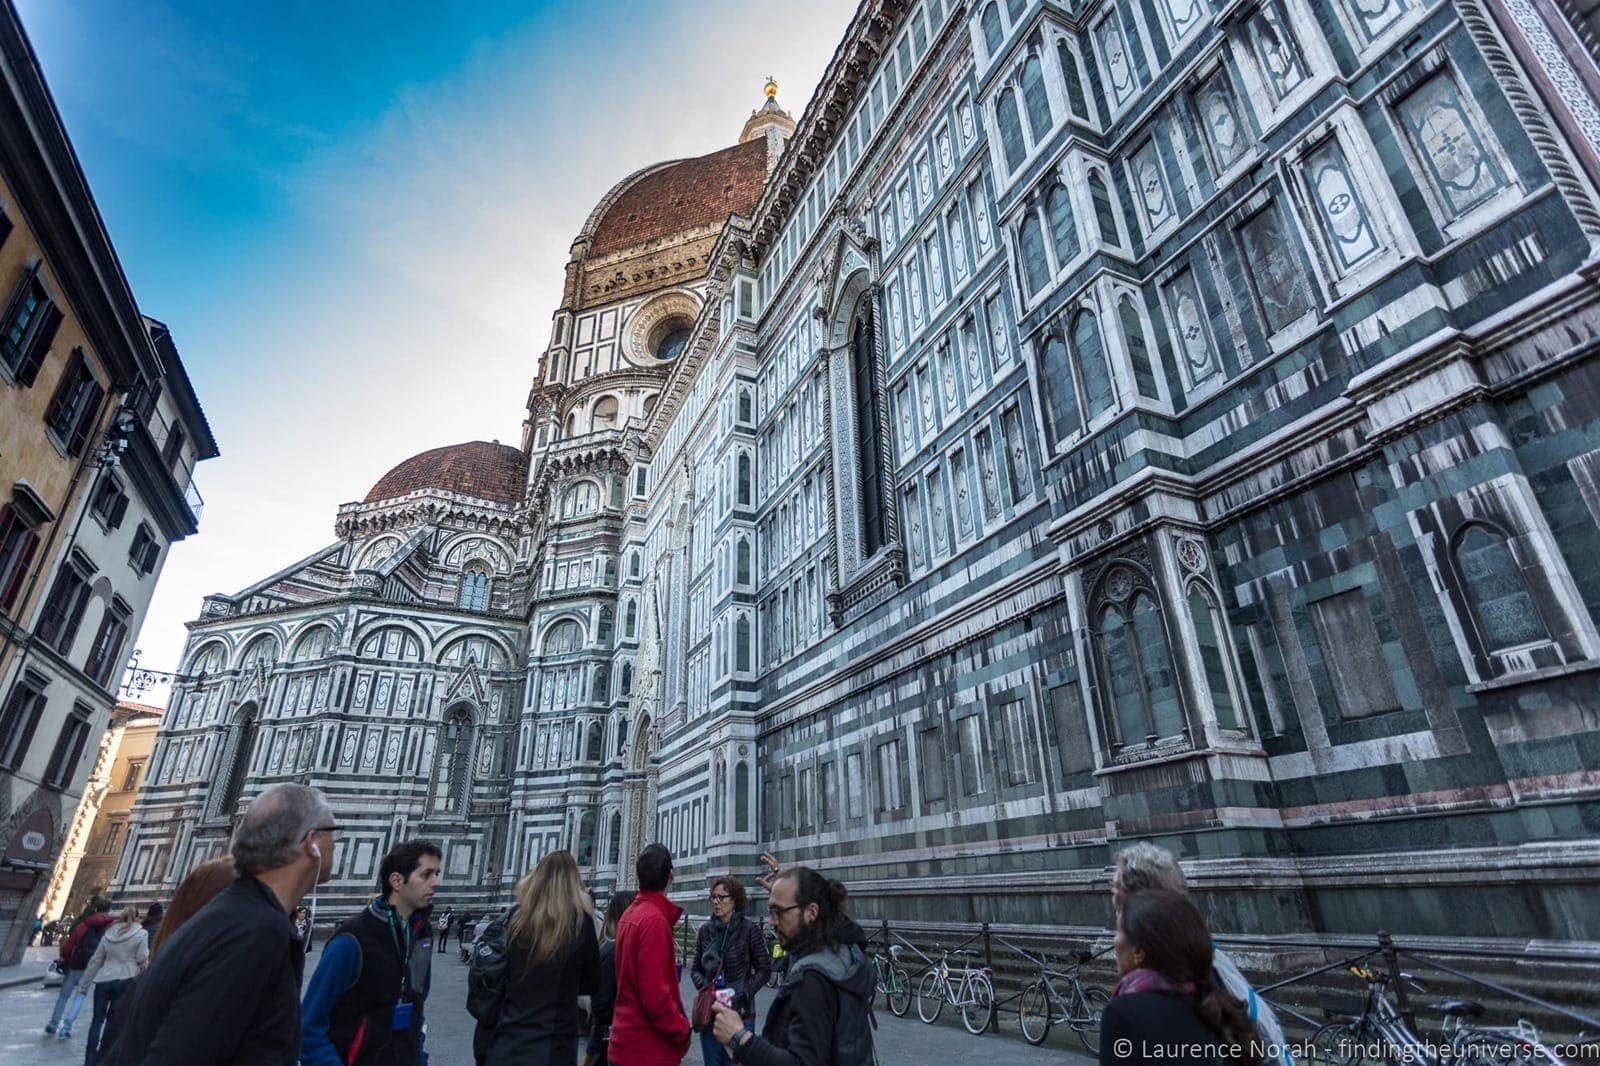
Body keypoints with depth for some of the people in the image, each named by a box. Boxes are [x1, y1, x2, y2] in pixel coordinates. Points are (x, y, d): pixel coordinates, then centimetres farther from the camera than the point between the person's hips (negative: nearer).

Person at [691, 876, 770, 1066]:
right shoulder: (705, 930, 2)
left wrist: (743, 992, -15)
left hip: (740, 1011, -3)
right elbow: (695, 969, 9)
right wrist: (704, 985, -10)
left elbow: (764, 969, -4)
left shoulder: (749, 929, -9)